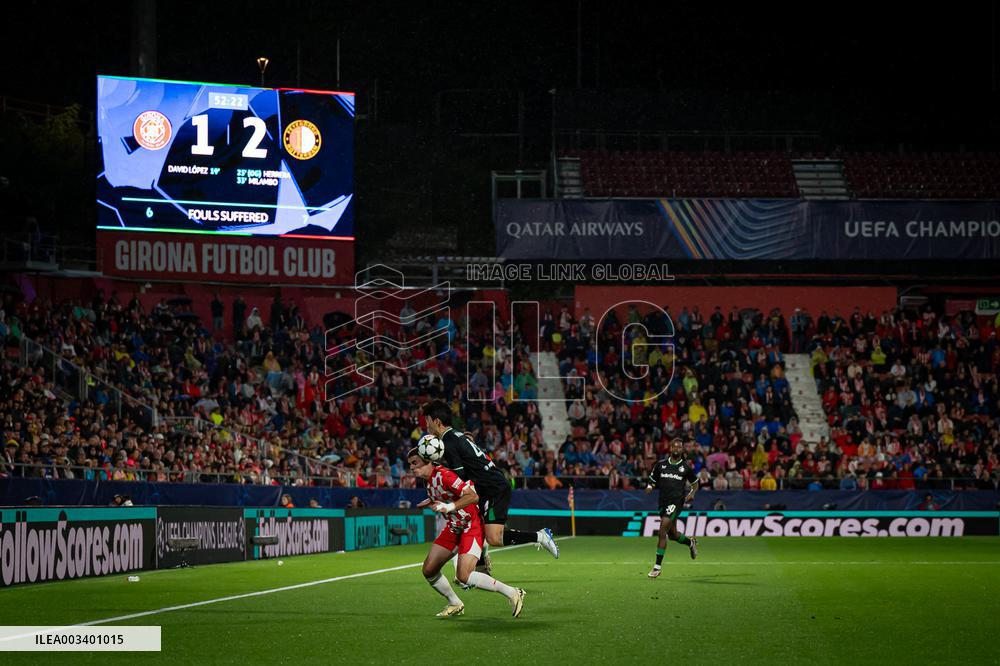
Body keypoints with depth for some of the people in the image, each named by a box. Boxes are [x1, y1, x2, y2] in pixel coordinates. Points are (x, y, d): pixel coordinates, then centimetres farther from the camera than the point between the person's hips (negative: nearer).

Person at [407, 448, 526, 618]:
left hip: (472, 526, -9)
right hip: (454, 527, 9)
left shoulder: (443, 475, -23)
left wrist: (449, 507, -38)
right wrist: (432, 502, 17)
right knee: (429, 570, 4)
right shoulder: (429, 480, 5)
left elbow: (473, 496, -30)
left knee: (464, 576, -22)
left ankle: (512, 593, -10)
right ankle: (455, 604, 24)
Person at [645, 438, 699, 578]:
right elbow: (652, 481, 16)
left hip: (676, 502, -5)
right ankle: (691, 542, 48)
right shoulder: (661, 464, 9)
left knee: (662, 532, -16)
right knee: (672, 534, 15)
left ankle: (657, 566, -11)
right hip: (663, 502, 5)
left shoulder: (686, 467, 3)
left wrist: (692, 493, -3)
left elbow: (695, 485, 16)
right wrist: (650, 487, -6)